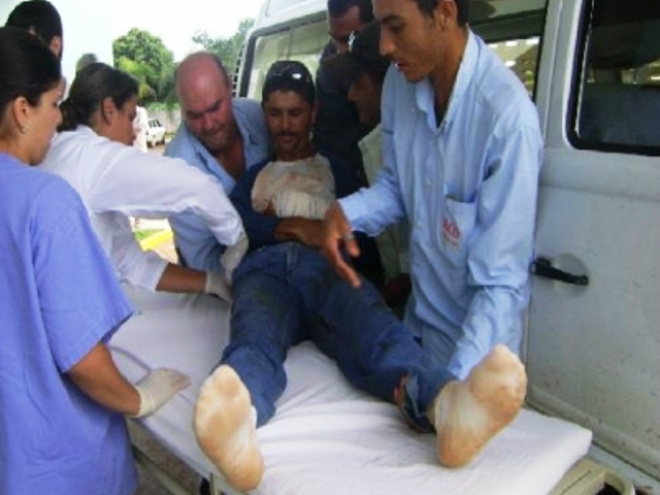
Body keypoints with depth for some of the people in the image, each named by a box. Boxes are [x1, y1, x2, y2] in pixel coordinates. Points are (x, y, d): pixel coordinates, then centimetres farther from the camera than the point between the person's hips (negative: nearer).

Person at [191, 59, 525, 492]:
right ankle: (239, 424, -75)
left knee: (370, 325, -38)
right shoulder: (254, 174, 35)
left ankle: (448, 406, -69)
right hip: (265, 267, 0)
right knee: (255, 339, -40)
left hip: (326, 266, 1)